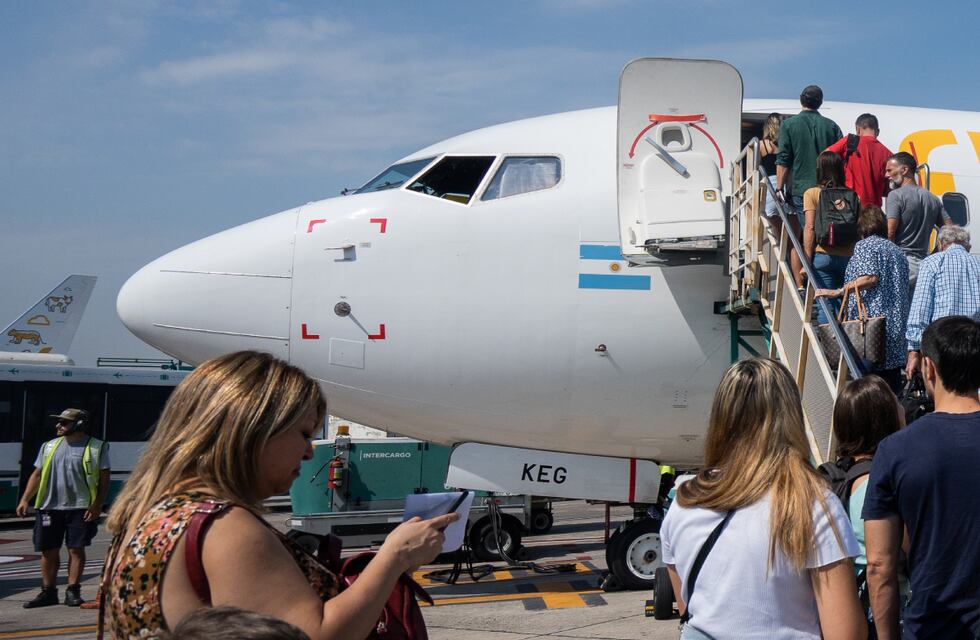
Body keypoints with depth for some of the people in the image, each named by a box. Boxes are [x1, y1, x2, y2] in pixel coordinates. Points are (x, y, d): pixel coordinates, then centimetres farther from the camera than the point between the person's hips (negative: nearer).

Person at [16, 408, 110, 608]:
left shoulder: (97, 447, -1)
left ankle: (73, 591, 8)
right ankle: (48, 592, 16)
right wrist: (25, 499, 5)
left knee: (76, 549, -1)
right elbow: (37, 475, 15)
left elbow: (104, 479, -3)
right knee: (48, 551, 6)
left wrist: (97, 505, -12)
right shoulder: (49, 446, 12)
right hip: (49, 507, 4)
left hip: (80, 508, -4)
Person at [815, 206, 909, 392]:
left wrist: (837, 292, -17)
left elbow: (870, 278, -16)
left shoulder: (864, 245, -1)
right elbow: (904, 288, 22)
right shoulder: (897, 251, 22)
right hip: (897, 326, 7)